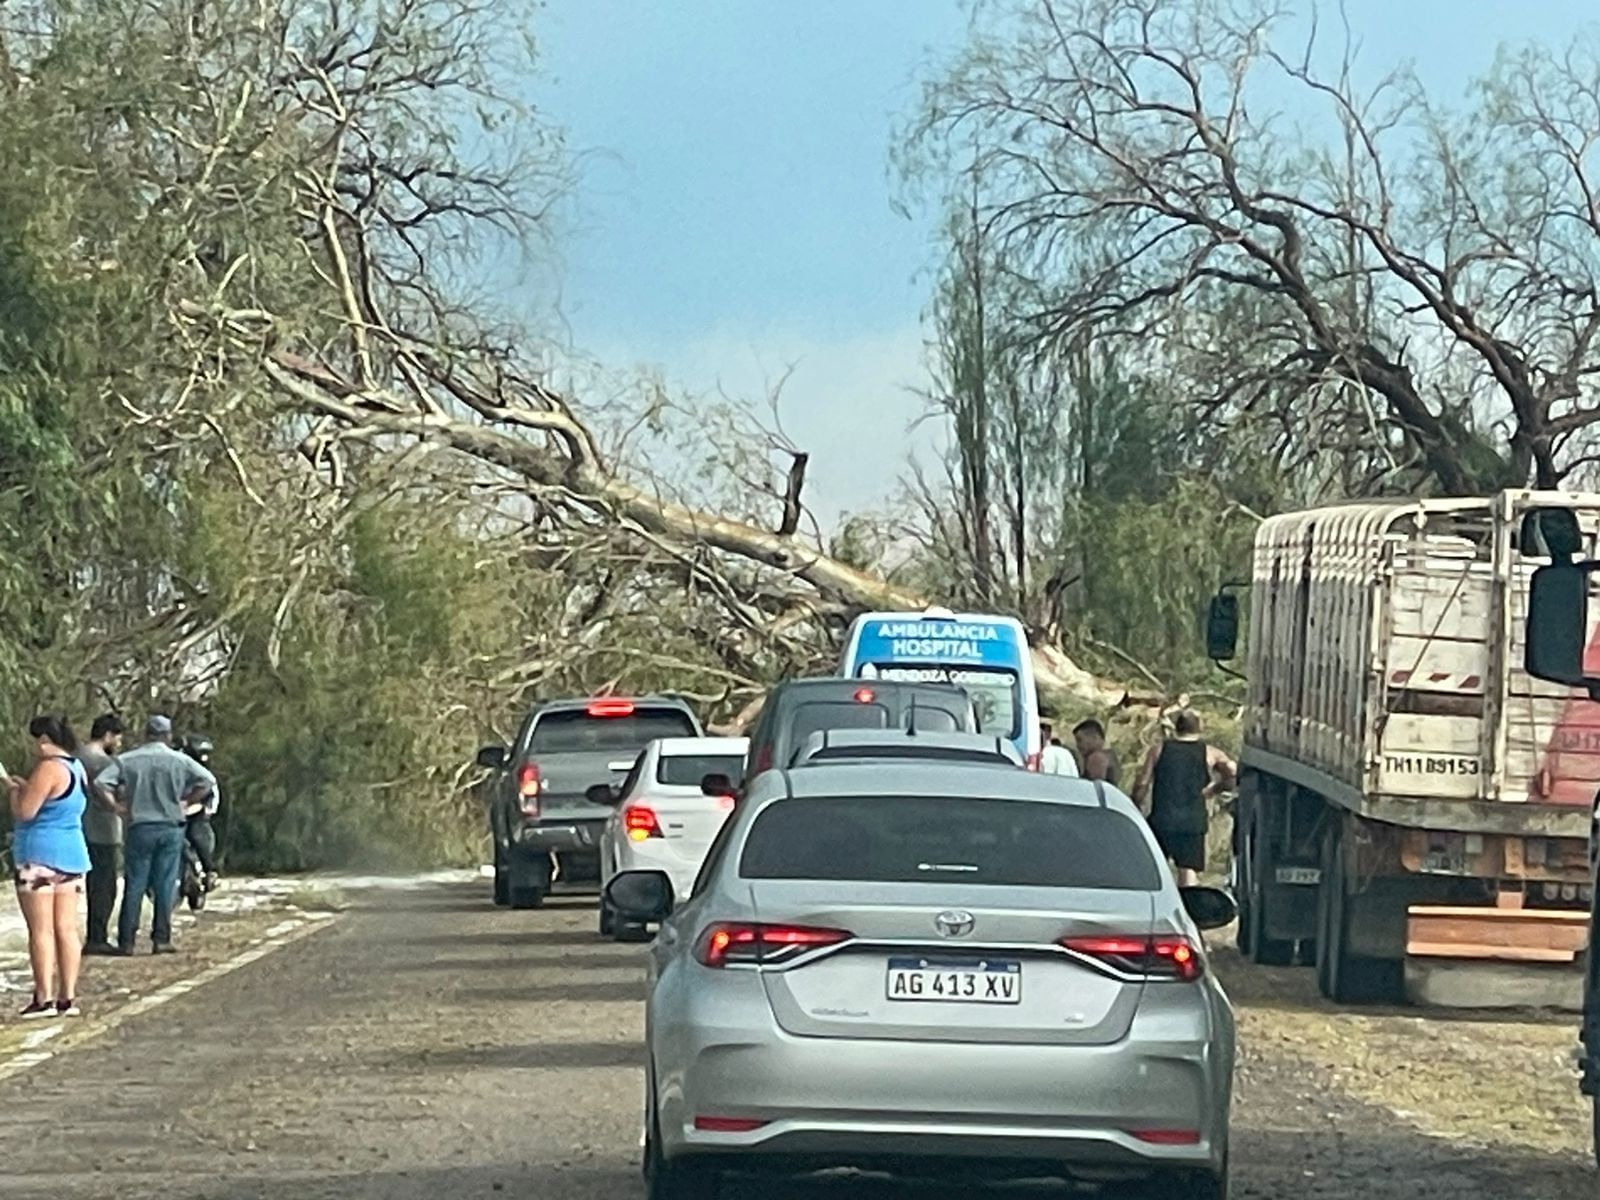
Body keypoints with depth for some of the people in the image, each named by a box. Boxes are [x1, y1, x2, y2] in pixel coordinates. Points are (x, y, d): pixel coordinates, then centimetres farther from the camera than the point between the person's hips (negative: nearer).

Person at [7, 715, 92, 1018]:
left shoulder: (49, 769, -15)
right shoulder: (76, 769, 14)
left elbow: (24, 811, -16)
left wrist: (14, 788, 1)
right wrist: (25, 786, 20)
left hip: (40, 856, -9)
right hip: (72, 853, 9)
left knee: (41, 930, -6)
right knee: (66, 928, 8)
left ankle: (44, 998, -8)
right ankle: (68, 997, 7)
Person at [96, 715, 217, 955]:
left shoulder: (127, 760, 0)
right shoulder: (180, 761, 1)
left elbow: (101, 782, -10)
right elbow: (208, 781, -5)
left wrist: (118, 805, -1)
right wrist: (186, 802, 1)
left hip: (139, 827, 0)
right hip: (171, 827, 0)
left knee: (134, 885, 3)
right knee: (165, 885, 5)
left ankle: (126, 941, 1)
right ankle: (161, 939, 4)